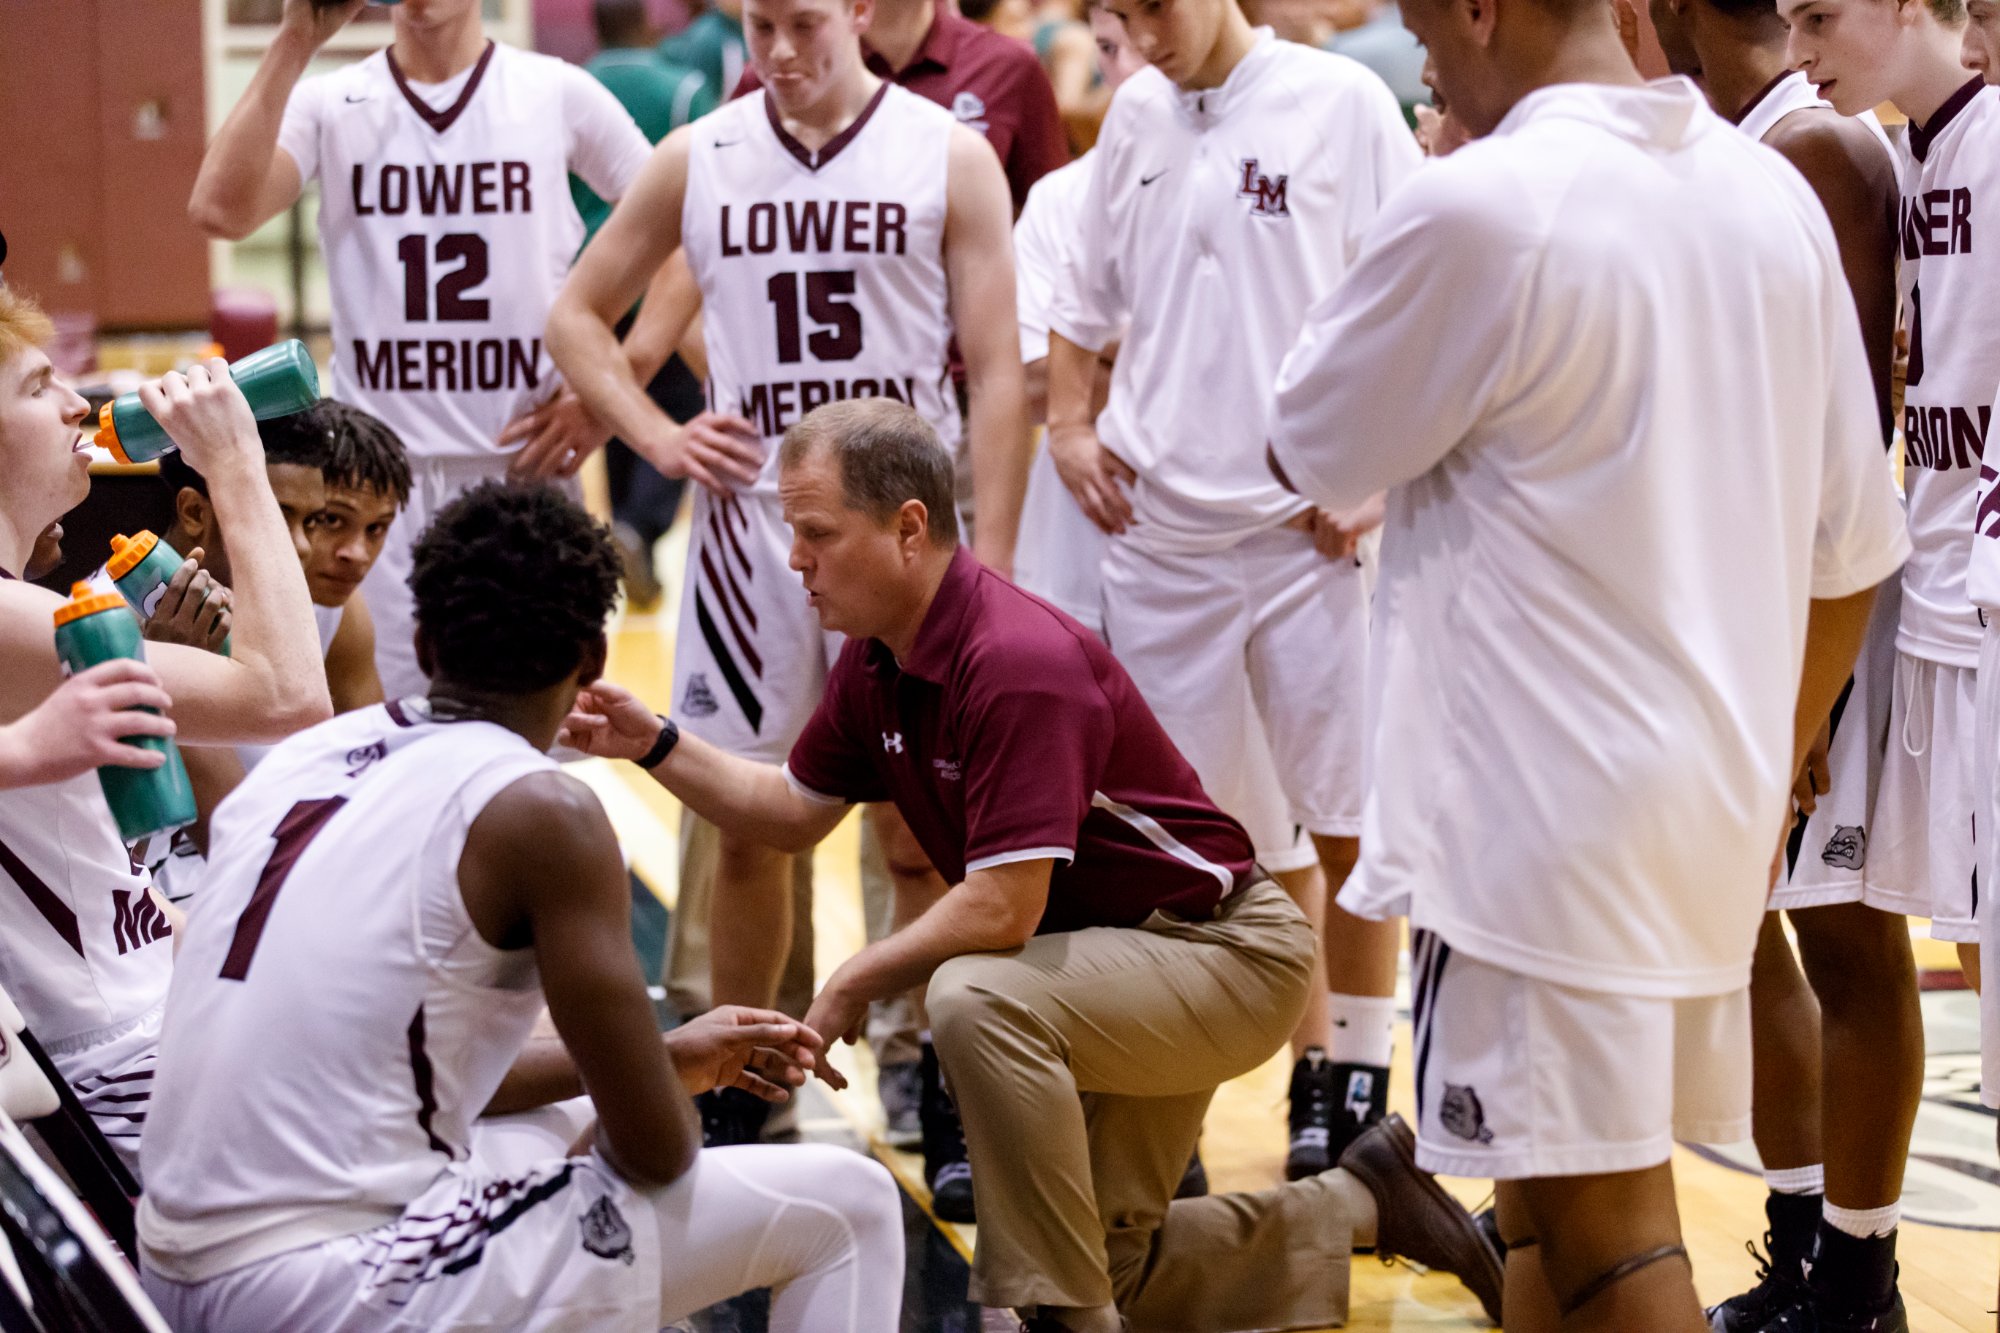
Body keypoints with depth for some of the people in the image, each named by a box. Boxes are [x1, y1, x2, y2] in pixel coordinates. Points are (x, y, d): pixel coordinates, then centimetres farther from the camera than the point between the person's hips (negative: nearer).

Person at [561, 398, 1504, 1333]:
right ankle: (1358, 1205, 31)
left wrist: (850, 987, -21)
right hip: (1119, 960, 10)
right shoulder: (877, 660, -2)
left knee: (976, 999, -36)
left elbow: (1001, 909, -33)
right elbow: (797, 808, 13)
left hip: (1223, 950, -10)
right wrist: (655, 745, 1)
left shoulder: (1018, 663, -30)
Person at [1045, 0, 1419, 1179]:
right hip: (1159, 528, 5)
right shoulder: (1135, 119, 11)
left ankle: (1355, 1079, 11)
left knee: (1344, 821, -2)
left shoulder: (1341, 104, -5)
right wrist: (1070, 420, 8)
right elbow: (1088, 297, 23)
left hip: (1311, 526, -5)